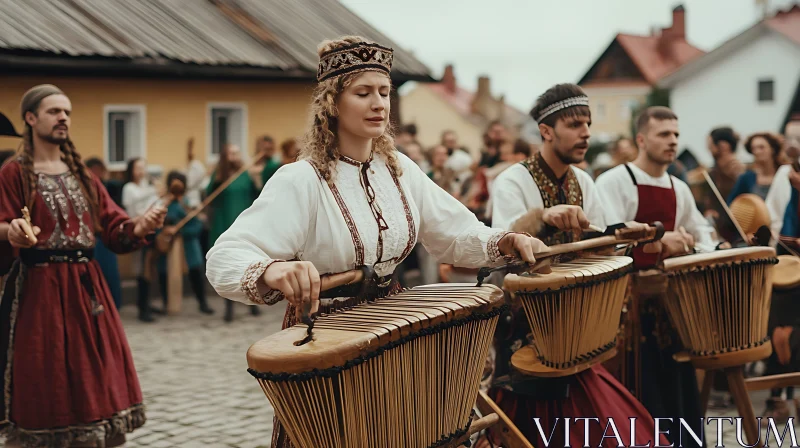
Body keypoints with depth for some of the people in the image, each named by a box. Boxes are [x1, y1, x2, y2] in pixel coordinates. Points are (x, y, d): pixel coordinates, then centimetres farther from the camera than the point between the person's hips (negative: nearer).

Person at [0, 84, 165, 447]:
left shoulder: (81, 174, 15)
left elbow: (115, 229, 9)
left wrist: (141, 225, -12)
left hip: (86, 288, 5)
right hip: (38, 290, -5)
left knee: (92, 379, 6)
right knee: (44, 385, -1)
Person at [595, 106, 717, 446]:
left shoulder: (679, 189, 13)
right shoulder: (614, 181, -9)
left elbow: (701, 232, 26)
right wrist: (658, 239, -33)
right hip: (629, 294, -7)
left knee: (679, 384, 11)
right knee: (639, 389, -4)